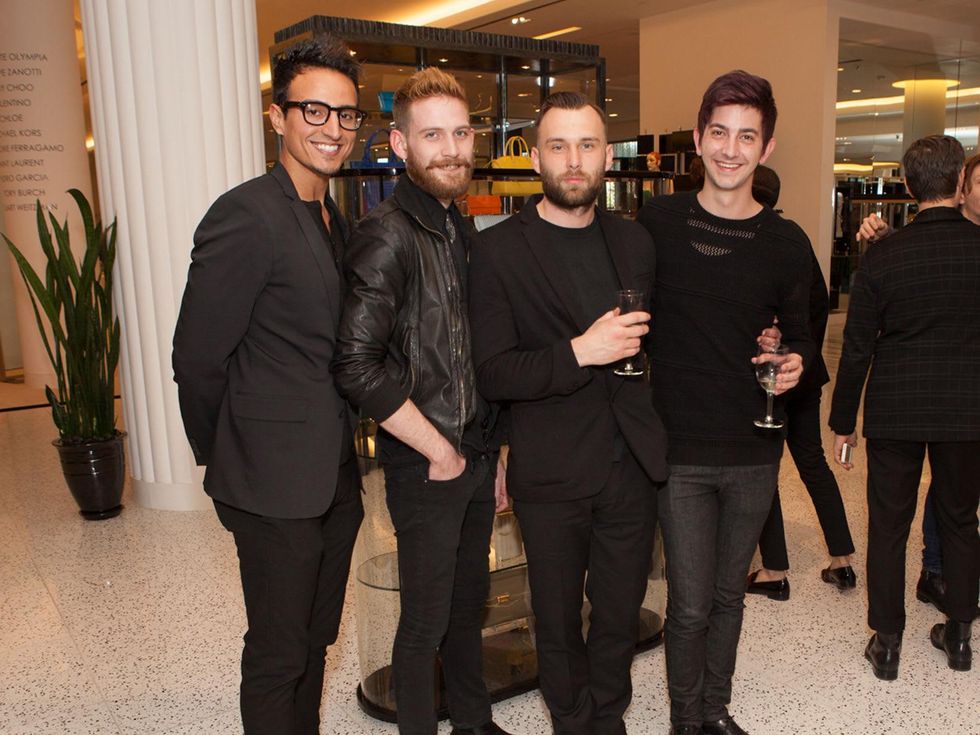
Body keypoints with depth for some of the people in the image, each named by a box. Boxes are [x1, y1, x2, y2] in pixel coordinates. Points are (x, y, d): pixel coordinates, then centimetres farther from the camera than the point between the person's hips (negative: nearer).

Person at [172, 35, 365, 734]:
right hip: (277, 485, -8)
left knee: (315, 639, 21)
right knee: (278, 655, 9)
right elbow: (197, 359, -15)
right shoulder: (247, 216, -17)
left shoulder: (336, 221, 10)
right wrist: (225, 466, -3)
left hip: (335, 479, 8)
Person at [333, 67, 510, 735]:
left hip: (476, 457, 8)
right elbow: (357, 366, -26)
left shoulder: (460, 229, 9)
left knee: (470, 604, 22)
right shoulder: (387, 236, -17)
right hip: (425, 467, -7)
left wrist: (490, 452, 13)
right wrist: (440, 451, -17)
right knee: (426, 619, 8)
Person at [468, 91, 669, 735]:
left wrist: (657, 429, 9)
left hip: (632, 464, 4)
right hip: (552, 472, -3)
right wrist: (579, 353, -25)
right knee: (560, 620, 15)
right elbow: (492, 375, -14)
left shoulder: (635, 241, 6)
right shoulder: (498, 251, -8)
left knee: (621, 614, 17)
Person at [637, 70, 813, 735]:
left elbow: (798, 332, 11)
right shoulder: (656, 222, -4)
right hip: (678, 449, -2)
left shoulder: (787, 243, 0)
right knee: (690, 604, 1)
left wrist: (796, 362, -12)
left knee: (729, 594, 18)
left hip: (754, 452, 3)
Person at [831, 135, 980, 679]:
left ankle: (887, 642, 19)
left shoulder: (883, 255, -9)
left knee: (888, 525, 10)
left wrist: (843, 420, 3)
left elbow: (856, 347, -6)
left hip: (895, 410, -1)